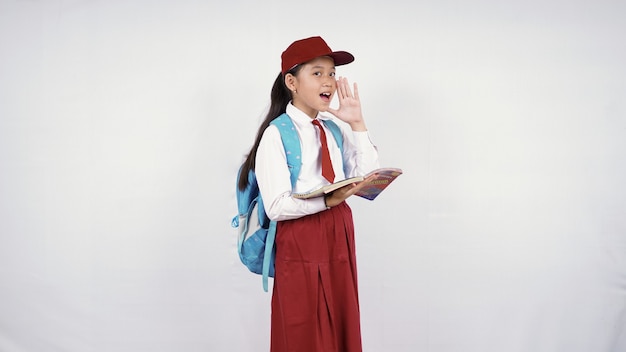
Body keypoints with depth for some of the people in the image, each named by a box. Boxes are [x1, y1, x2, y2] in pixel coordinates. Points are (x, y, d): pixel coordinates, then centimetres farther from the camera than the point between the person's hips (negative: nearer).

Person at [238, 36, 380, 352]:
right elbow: (277, 206, -17)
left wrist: (357, 125, -3)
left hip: (338, 242, 6)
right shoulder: (276, 135, -10)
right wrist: (328, 200, -28)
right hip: (300, 246, -6)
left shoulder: (336, 130, 9)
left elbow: (368, 179, 0)